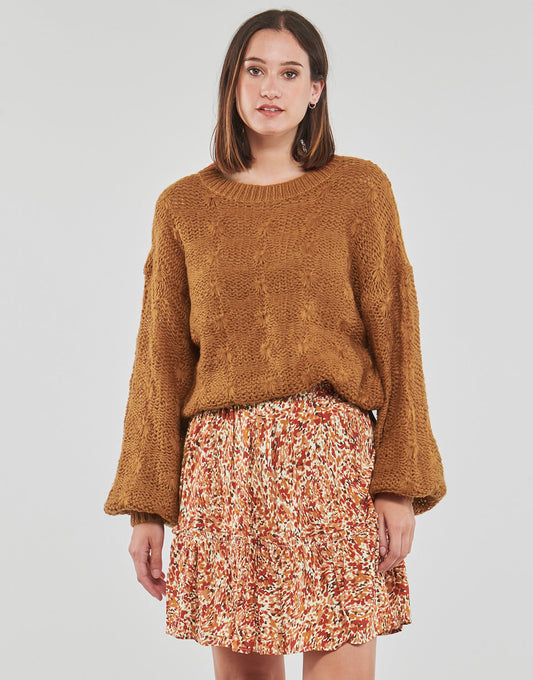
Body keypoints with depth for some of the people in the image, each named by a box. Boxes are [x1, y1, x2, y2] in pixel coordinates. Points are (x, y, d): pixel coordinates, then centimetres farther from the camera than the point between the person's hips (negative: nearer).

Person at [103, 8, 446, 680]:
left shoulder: (360, 188, 6)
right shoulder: (183, 206, 9)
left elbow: (394, 338, 2)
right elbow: (161, 359, 8)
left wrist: (400, 484, -6)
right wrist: (147, 505, 4)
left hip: (333, 458, -1)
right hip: (221, 464, 2)